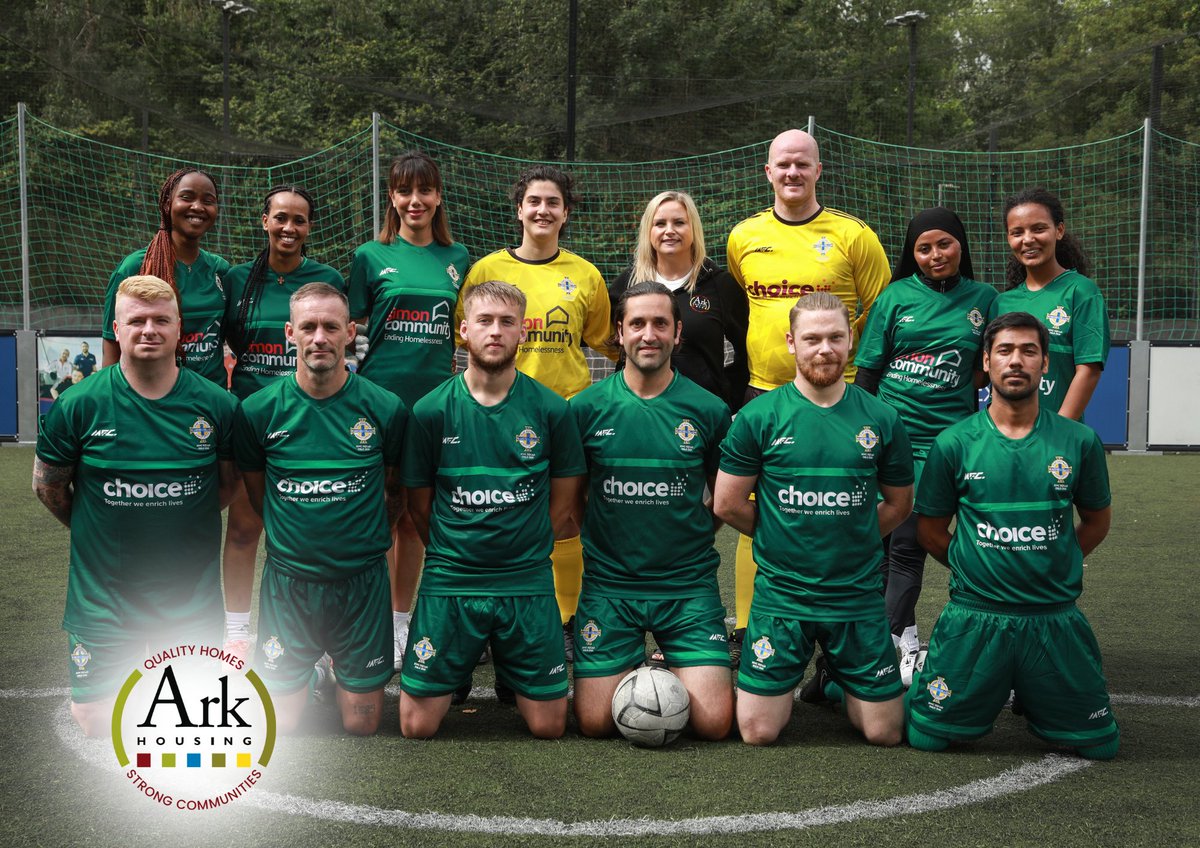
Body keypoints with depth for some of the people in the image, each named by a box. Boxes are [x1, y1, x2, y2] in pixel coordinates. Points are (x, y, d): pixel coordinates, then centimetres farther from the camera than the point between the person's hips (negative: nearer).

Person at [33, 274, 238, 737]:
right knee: (100, 723, 4)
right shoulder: (79, 405, -9)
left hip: (192, 600, 1)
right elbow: (48, 486, 5)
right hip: (103, 599, -1)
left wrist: (176, 522, 6)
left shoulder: (215, 405, -6)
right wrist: (94, 530, 7)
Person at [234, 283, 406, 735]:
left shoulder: (386, 408, -7)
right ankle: (314, 667, 34)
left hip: (362, 583, 0)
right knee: (279, 727, 5)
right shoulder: (258, 410, -6)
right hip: (288, 583, 0)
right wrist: (296, 540, 10)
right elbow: (257, 494, 9)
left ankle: (344, 670, 37)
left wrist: (364, 540, 10)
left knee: (362, 726, 7)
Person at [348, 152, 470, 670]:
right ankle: (383, 628, 8)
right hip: (380, 398, -2)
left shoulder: (456, 259, 10)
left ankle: (403, 624, 20)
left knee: (416, 517, 9)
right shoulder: (372, 256, 2)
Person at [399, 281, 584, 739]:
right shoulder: (431, 411, -3)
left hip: (528, 587, 0)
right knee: (417, 727, -1)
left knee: (548, 727, 1)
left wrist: (521, 560, 6)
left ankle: (510, 671, 32)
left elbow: (562, 506, 7)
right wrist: (454, 559, 6)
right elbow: (420, 507, 6)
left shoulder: (550, 410, -2)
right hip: (448, 584, 0)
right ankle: (461, 667, 29)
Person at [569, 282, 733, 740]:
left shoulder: (708, 410, 0)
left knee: (713, 722, -9)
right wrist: (597, 530, 0)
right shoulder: (586, 408, -2)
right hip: (608, 585, 0)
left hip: (689, 586, 0)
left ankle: (674, 676, 24)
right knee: (594, 721, -5)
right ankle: (633, 671, 27)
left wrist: (689, 528, 3)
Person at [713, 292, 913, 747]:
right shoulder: (759, 416, -6)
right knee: (758, 732, -4)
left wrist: (853, 541, 6)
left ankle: (834, 680, 34)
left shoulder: (880, 419, 0)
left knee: (884, 733, 4)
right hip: (781, 595, -1)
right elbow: (727, 504, -1)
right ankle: (792, 681, 29)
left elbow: (899, 504, 12)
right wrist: (780, 538, 5)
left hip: (859, 597, 2)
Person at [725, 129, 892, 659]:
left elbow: (883, 314, 5)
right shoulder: (743, 237, 8)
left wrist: (840, 352, 0)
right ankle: (745, 631, 12)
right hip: (763, 394, 2)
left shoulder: (853, 236, 0)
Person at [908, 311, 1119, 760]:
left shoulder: (1079, 442, 0)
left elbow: (1097, 521, 14)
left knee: (1101, 744, 4)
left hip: (1055, 618, 1)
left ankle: (1031, 696, 33)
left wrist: (1052, 566, 8)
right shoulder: (954, 444, -3)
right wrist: (974, 568, 5)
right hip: (975, 617, -1)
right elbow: (930, 530, 8)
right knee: (926, 735, -2)